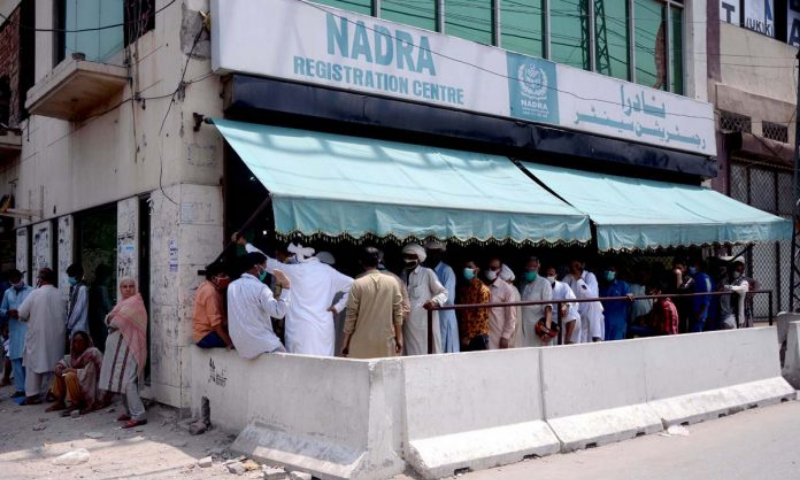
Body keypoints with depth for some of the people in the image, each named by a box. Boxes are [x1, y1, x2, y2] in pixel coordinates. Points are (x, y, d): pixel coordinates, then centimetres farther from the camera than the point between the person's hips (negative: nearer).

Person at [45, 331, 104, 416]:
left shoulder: (93, 353, -19)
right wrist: (58, 367, -7)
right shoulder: (74, 354, 7)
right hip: (81, 390, 9)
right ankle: (60, 402, 6)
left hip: (92, 392, -9)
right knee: (59, 373, 5)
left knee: (70, 376, -25)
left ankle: (74, 405, -14)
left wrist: (71, 370, -18)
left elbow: (88, 373, -27)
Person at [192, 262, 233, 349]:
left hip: (205, 331, 10)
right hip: (205, 336, -10)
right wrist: (229, 342, -23)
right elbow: (216, 322, -25)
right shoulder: (211, 292, -21)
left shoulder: (207, 286, 8)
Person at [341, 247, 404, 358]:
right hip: (386, 339, 2)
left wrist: (346, 341, 3)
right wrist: (399, 338, 11)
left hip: (363, 341, -2)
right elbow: (398, 312, 3)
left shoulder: (358, 284, -6)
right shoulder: (392, 282, 1)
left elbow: (351, 315, -5)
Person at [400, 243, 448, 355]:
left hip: (425, 323, -5)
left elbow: (443, 292, -2)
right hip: (408, 324, 5)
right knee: (411, 355, 6)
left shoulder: (427, 273, -2)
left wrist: (435, 301, -22)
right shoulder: (402, 275, 14)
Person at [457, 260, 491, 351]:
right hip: (464, 336, 5)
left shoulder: (483, 289, -7)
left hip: (478, 337, -5)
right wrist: (463, 334, 2)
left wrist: (469, 336, -13)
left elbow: (480, 317, -12)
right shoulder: (463, 288, 11)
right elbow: (461, 314, 12)